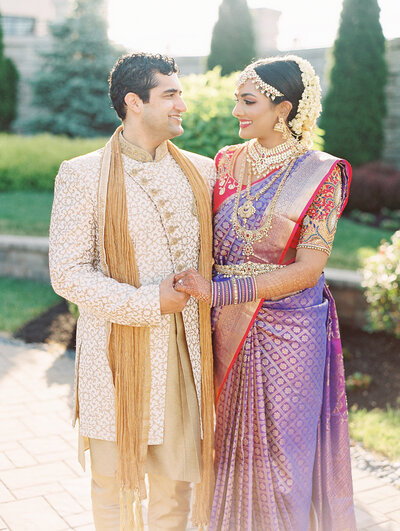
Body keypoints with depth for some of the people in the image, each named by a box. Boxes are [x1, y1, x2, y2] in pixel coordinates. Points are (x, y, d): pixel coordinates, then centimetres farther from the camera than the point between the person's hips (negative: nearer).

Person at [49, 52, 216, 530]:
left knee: (177, 476, 13)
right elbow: (67, 272, -9)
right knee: (115, 478, 12)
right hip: (118, 351, -3)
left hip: (185, 347, 4)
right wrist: (149, 302, -15)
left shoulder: (201, 171, 8)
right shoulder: (81, 175, -5)